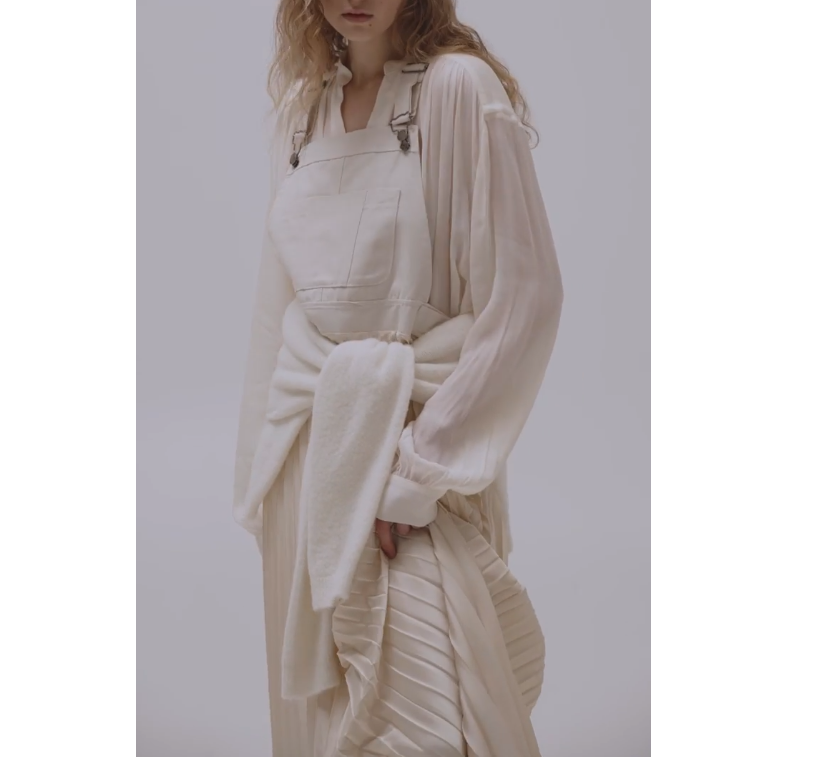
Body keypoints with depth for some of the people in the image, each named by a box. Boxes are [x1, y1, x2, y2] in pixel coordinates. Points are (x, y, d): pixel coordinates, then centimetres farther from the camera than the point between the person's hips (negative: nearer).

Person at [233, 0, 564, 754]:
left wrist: (417, 471, -16)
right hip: (310, 433, 6)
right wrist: (265, 459, 10)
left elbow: (523, 297, -15)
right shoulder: (303, 100, 9)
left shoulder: (457, 85, -11)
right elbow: (283, 284, 13)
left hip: (414, 429, -6)